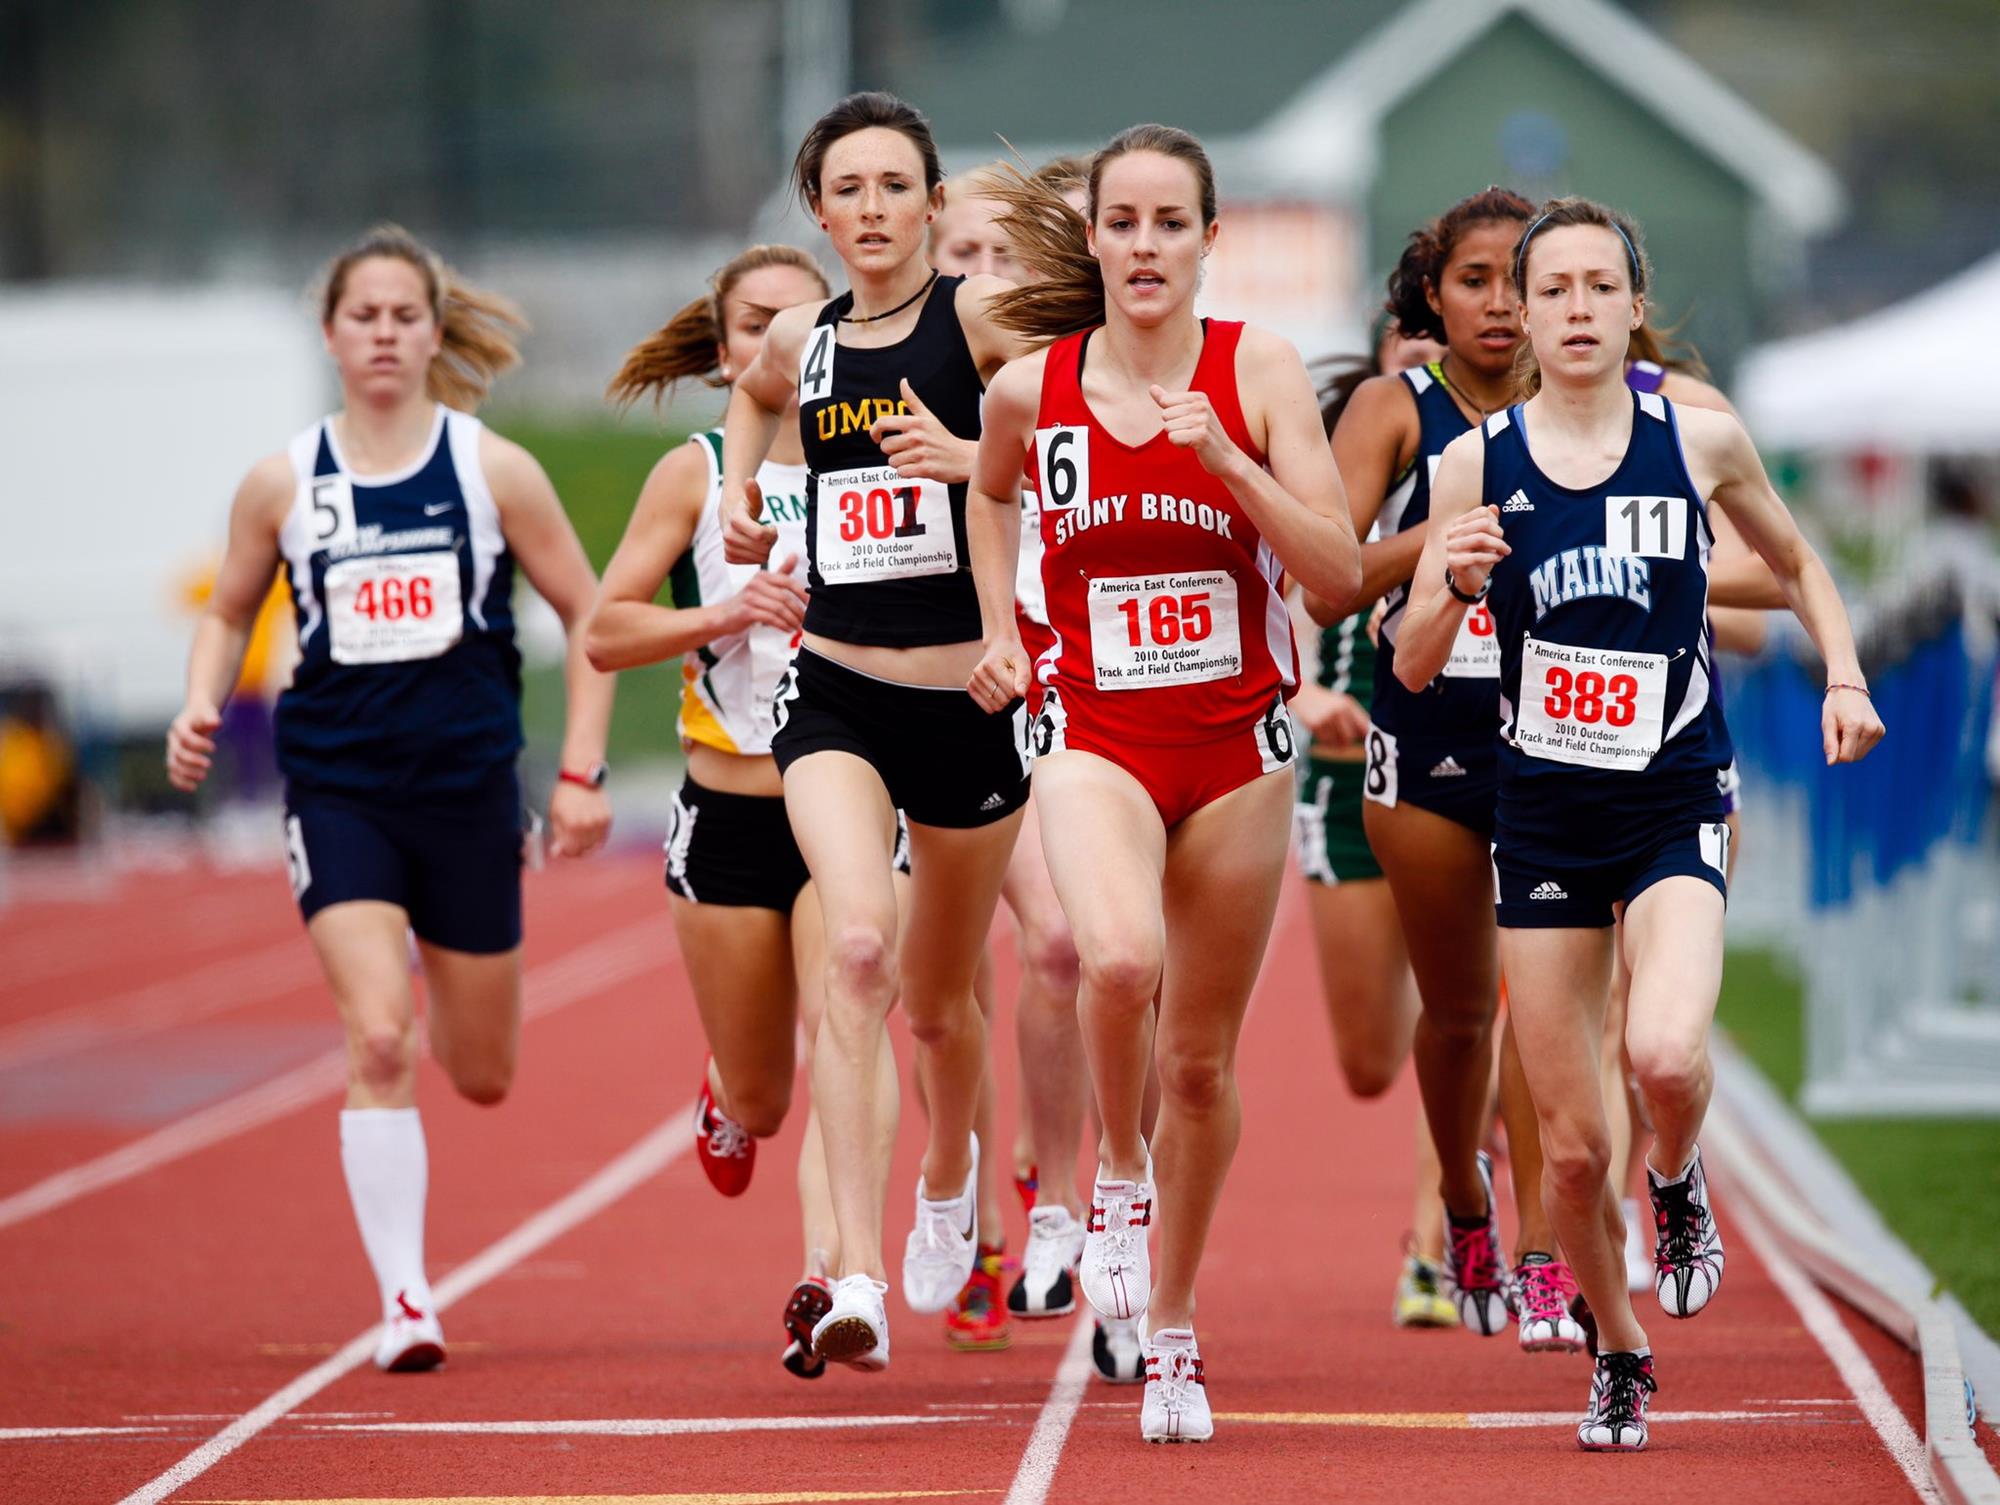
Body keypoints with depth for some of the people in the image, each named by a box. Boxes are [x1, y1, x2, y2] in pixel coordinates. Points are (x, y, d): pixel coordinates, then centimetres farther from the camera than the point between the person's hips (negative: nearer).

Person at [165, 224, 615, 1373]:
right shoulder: (283, 484, 1)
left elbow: (589, 611, 5)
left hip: (470, 790, 1)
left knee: (483, 1076, 11)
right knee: (377, 1039, -19)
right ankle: (406, 1298, -15)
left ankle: (445, 1008, 50)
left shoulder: (494, 471, -2)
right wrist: (204, 709, -4)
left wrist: (584, 772, 1)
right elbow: (231, 611, 16)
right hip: (339, 791, -1)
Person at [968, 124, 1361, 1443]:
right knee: (1119, 961, -31)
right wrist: (1000, 630, 12)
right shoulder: (1032, 391, -1)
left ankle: (1173, 1334, 26)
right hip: (1095, 735, 0)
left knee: (1201, 1058, 8)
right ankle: (1119, 1174, -1)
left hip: (1235, 744, 0)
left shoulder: (1261, 372, -6)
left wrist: (1228, 460, -21)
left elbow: (1341, 572, -10)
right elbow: (991, 494, 24)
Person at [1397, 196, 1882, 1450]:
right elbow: (1412, 667, 1)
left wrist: (1844, 675, 1)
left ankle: (1680, 1183, 7)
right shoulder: (1479, 463, -1)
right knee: (1572, 1145, 4)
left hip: (1675, 805, -1)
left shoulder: (1701, 442, -1)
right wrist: (1453, 586, -18)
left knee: (1666, 1052, -28)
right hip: (1542, 818, 1)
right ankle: (1620, 1356, 29)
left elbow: (1800, 565, 17)